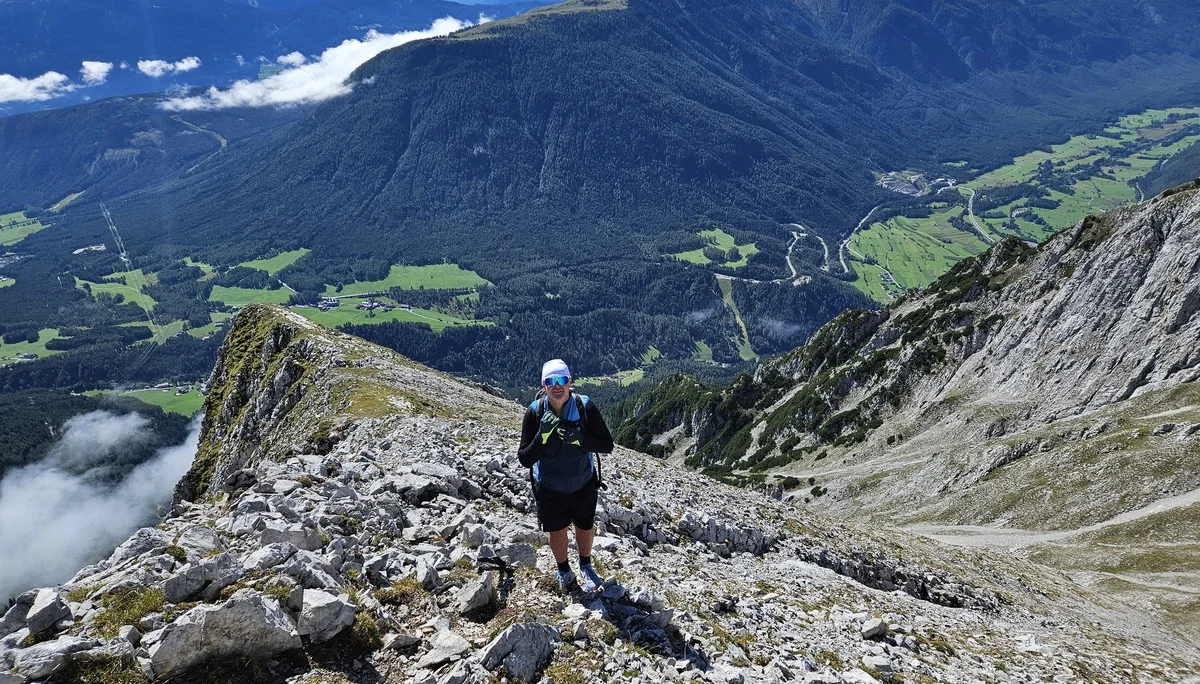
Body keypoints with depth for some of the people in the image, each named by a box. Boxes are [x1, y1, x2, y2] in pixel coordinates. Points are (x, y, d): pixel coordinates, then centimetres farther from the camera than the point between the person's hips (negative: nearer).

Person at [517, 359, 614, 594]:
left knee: (585, 528, 21)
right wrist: (542, 436, -37)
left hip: (583, 484, 0)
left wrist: (579, 439, -35)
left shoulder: (586, 407, -22)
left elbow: (607, 445, -18)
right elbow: (525, 459, -20)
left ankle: (585, 566, 52)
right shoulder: (535, 413, -22)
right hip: (549, 488, 0)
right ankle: (564, 571, 49)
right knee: (556, 531, 20)